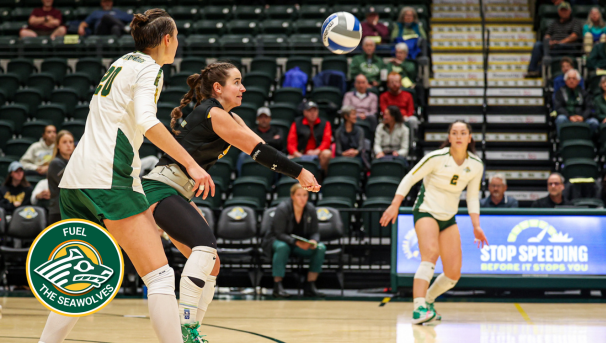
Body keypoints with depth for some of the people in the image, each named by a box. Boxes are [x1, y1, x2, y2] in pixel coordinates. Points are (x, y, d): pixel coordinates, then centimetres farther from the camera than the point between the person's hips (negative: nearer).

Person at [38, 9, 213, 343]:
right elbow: (146, 120, -19)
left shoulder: (122, 62, 23)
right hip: (109, 177, -9)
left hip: (75, 177, 9)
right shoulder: (149, 68, -1)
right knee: (160, 277, -11)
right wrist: (191, 164, -19)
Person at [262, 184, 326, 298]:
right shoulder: (282, 209, -20)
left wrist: (313, 241, -27)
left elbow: (315, 232, -2)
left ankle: (310, 286, -17)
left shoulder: (311, 210, -7)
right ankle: (277, 286, -32)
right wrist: (296, 242, -36)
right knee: (282, 247, -40)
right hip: (277, 241, -4)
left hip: (302, 244, 5)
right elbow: (279, 234, -22)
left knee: (321, 248, -22)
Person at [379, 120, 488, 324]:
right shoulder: (436, 158, -14)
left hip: (449, 218, 6)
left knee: (453, 274, -1)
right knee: (431, 254, -32)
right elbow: (409, 179, -8)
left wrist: (476, 226, 2)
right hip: (426, 211, -6)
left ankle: (428, 301, 26)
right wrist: (395, 205, -15)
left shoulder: (476, 166, 0)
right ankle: (419, 309, -41)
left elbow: (472, 197, 10)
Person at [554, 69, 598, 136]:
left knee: (594, 122, -27)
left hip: (581, 119, 2)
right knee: (561, 118, -36)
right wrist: (569, 117, -16)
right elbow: (558, 107, 0)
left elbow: (589, 107, 9)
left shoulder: (582, 92, 18)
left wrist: (583, 117, -14)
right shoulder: (560, 92, 13)